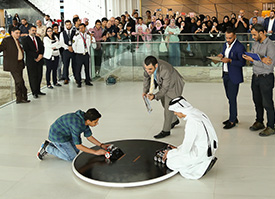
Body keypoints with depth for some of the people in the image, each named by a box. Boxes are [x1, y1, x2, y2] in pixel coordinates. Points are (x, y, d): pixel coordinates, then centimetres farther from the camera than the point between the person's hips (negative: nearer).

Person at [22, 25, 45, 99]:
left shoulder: (38, 38, 15)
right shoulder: (25, 40, -3)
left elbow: (42, 47, 11)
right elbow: (27, 51, -11)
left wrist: (40, 54, -8)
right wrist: (36, 56, -16)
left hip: (39, 60, 5)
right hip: (31, 61, -5)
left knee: (39, 76, 7)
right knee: (33, 77, -3)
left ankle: (38, 90, 17)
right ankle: (34, 92, 3)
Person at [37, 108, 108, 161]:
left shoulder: (85, 119, -9)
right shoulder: (76, 125, -35)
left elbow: (89, 136, 4)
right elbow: (78, 146, -28)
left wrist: (101, 145, -6)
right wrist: (96, 152, -29)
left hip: (66, 134, 9)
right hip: (57, 136, -9)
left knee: (76, 151, 16)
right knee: (72, 158, -4)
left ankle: (52, 145, 19)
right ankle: (47, 148, 3)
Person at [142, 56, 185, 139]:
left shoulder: (165, 71, -43)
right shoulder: (147, 65, -25)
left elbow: (165, 88, -32)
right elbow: (146, 76, -5)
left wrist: (154, 96, -46)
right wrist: (145, 91, -14)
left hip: (174, 85, -7)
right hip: (163, 83, 7)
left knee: (168, 107, -4)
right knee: (165, 104, 20)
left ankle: (166, 130, 11)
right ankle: (174, 120, 45)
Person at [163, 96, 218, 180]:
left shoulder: (191, 123, -27)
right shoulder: (197, 113, 2)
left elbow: (185, 149, -19)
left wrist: (170, 153, -3)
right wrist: (178, 148, 14)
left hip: (201, 154, -9)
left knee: (171, 163, -1)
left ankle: (202, 165, -2)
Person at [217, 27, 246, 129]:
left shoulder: (240, 47, -15)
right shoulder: (226, 44, 10)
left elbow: (242, 63, -15)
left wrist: (230, 60, -24)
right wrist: (221, 56, -1)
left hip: (234, 76, -8)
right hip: (225, 75, 8)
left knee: (232, 99, -3)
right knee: (229, 97, 15)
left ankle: (232, 121, 7)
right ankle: (233, 117, 27)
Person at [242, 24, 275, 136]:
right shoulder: (255, 43, 8)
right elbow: (251, 56, -1)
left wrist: (253, 60, -22)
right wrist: (261, 59, -20)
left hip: (266, 78, -7)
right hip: (255, 76, 7)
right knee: (257, 101, 17)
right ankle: (259, 122, 33)